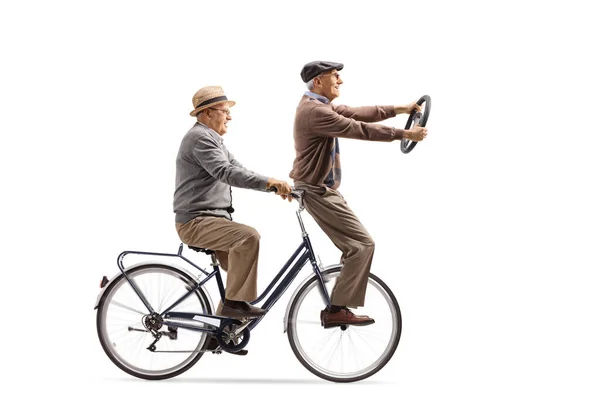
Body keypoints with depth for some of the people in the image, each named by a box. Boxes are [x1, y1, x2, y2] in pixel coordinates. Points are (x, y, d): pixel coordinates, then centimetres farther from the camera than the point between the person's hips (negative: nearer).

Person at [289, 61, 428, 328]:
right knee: (363, 244, -12)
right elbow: (359, 129, -23)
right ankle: (337, 310, -12)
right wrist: (405, 134, -17)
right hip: (318, 192, -11)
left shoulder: (320, 106, 13)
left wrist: (398, 110, 8)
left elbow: (357, 114, 13)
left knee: (355, 246, 15)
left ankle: (337, 306, 20)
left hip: (321, 188, 11)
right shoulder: (314, 111, -21)